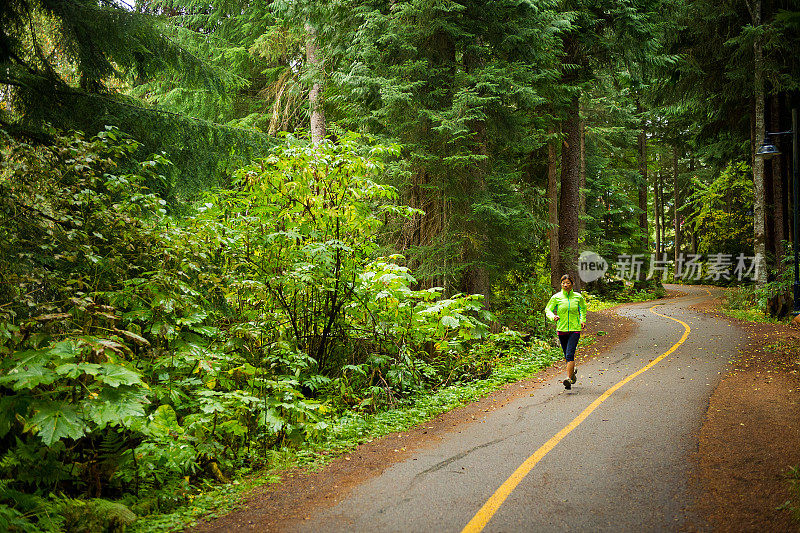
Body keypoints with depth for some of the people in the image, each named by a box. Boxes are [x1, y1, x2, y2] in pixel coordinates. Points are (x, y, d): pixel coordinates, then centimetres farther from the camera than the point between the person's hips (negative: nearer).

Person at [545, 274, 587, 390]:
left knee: (569, 354, -16)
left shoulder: (578, 297, 1)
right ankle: (573, 371, 42)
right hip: (561, 329, 2)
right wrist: (553, 316, -18)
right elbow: (548, 310, 3)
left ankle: (569, 379, -18)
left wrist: (583, 320, 7)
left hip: (575, 329, -2)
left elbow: (583, 308, 20)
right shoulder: (556, 297, -1)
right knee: (566, 356, 14)